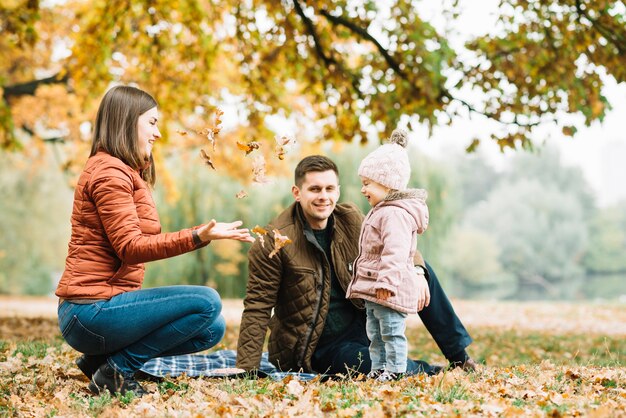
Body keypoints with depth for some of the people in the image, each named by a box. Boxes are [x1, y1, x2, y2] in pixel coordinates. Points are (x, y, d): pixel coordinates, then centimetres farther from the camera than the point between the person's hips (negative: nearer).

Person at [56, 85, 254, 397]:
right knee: (206, 302, -19)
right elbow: (131, 247, -23)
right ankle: (117, 369, -9)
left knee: (212, 329, 8)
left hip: (94, 307, 10)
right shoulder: (109, 171, -12)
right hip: (91, 309, -10)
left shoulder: (126, 172, 19)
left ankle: (102, 358, 9)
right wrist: (198, 237, -31)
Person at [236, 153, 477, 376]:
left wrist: (416, 271, -15)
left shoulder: (350, 219, -2)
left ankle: (460, 358, 10)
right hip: (320, 348, -6)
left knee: (416, 267, -2)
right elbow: (257, 309, -18)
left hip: (362, 324, 7)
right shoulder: (274, 241, -18)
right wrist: (245, 372, -24)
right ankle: (430, 372, 7)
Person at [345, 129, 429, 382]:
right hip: (373, 290, 11)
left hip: (388, 291, -11)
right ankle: (378, 370, 26)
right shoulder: (381, 211, 17)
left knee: (392, 332, -3)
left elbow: (396, 252, -29)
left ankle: (395, 370, 4)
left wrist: (387, 281, -35)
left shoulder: (395, 214, -19)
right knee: (375, 333, 17)